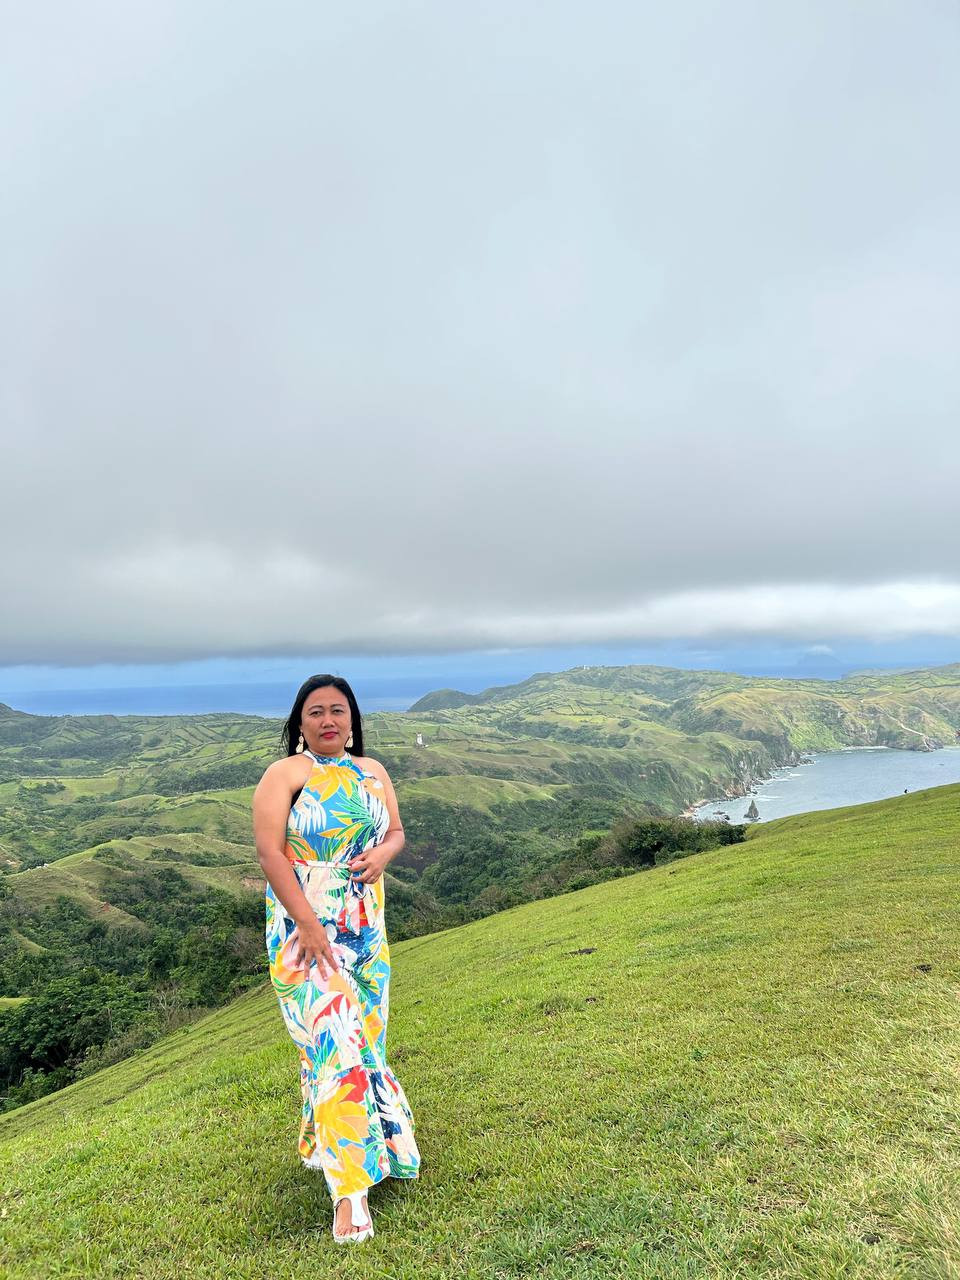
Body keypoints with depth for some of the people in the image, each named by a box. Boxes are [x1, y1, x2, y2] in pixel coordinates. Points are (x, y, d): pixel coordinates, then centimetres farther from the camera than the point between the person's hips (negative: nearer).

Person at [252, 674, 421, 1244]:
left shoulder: (372, 772, 7)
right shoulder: (284, 774, -10)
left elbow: (396, 832, 13)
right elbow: (270, 853, -16)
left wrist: (382, 854, -12)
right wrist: (308, 925, -21)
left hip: (365, 929, 6)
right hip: (305, 928, -5)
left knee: (364, 1038, 15)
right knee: (333, 1043, -8)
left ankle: (325, 1140, 40)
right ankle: (350, 1188, 1)